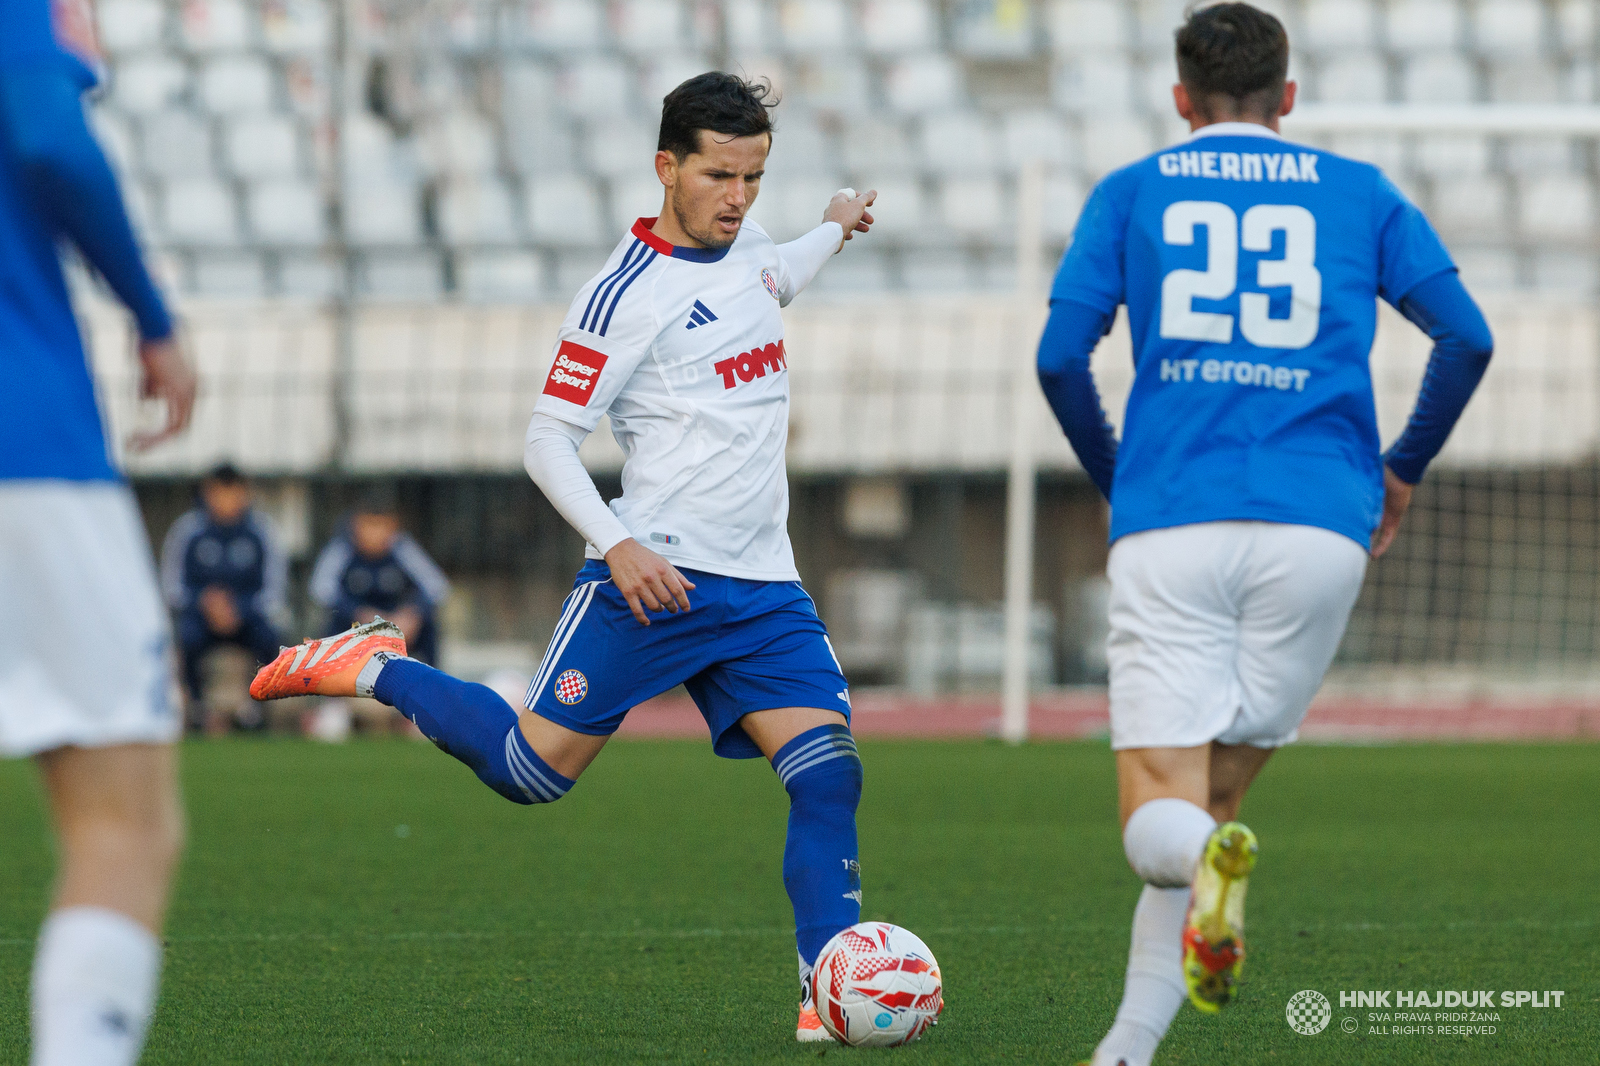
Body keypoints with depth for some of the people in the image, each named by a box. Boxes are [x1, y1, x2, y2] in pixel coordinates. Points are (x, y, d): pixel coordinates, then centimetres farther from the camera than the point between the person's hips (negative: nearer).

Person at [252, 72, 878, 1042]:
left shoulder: (744, 242, 11)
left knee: (828, 771, -9)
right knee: (530, 770, -5)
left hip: (765, 588, 6)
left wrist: (832, 232, 37)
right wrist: (618, 543, -24)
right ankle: (377, 670, 16)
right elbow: (548, 440, -13)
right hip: (655, 577, -6)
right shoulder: (630, 293, -12)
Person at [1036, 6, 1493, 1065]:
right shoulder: (1361, 193, 15)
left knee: (1161, 817, -3)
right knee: (1218, 791, 12)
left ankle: (1210, 856, -39)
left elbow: (1060, 356, 4)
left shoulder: (1130, 195, 13)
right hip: (1320, 525, 1)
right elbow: (1466, 336, 6)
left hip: (1170, 526, -1)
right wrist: (1405, 466, 21)